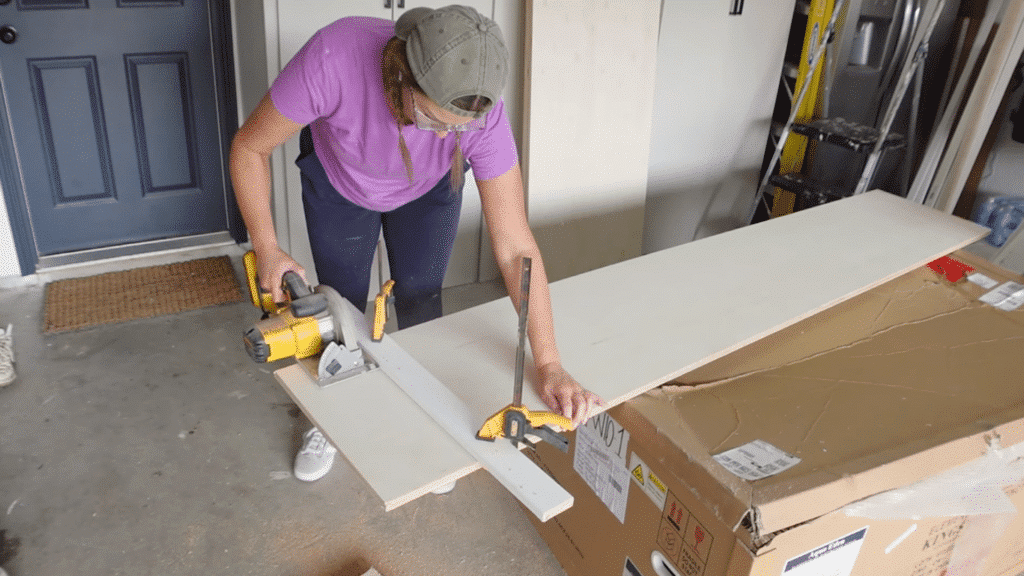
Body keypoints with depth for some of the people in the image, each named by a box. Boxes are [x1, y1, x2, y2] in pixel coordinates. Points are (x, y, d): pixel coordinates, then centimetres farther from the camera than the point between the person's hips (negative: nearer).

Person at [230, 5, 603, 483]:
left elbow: (516, 248, -36)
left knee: (420, 305, 2)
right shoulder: (334, 58, -44)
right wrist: (266, 248, -30)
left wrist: (548, 365, -37)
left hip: (427, 190, 0)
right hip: (337, 179, 0)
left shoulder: (480, 112, -39)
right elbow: (249, 146, -25)